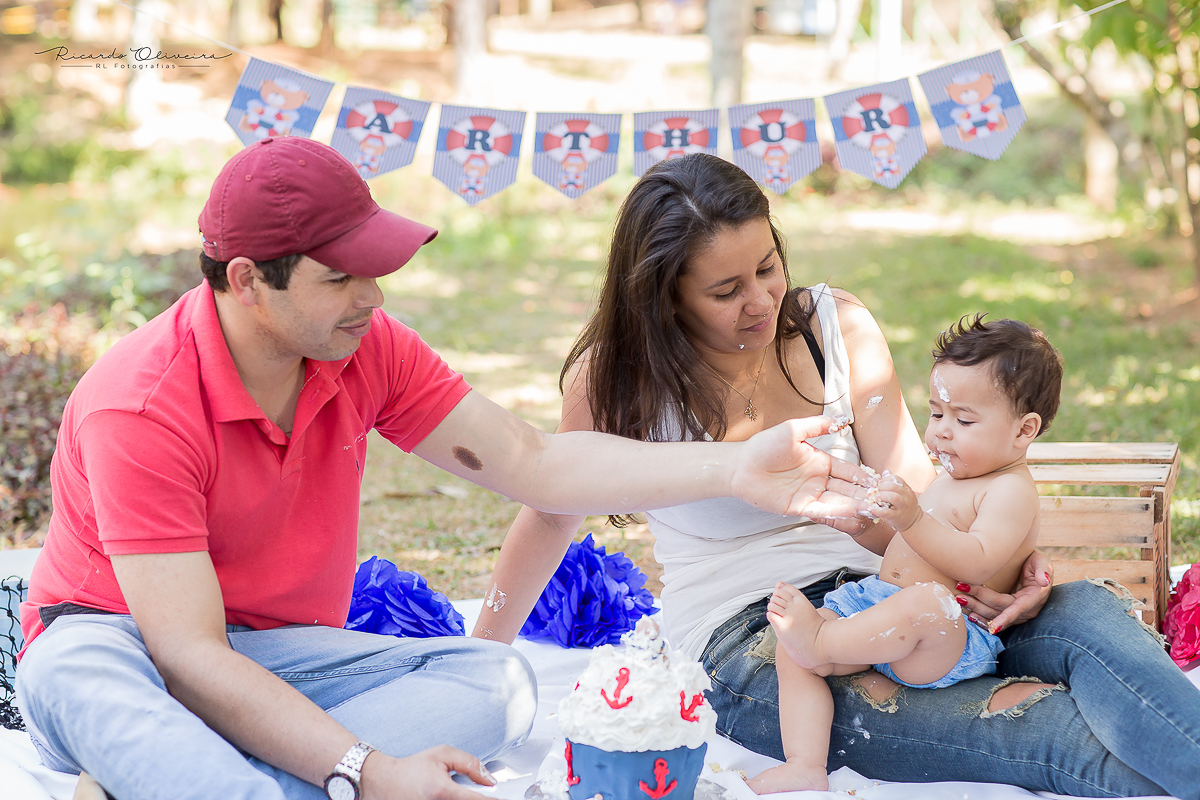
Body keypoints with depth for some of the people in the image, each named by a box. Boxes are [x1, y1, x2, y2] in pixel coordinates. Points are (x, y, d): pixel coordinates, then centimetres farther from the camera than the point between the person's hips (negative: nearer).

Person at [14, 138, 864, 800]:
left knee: (497, 679, -21)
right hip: (123, 646, -5)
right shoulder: (140, 405, -25)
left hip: (282, 654, 5)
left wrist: (734, 471, -17)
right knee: (74, 675, -40)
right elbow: (190, 657, -30)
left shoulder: (367, 349, -7)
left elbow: (532, 463, -6)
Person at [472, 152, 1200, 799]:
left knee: (1082, 612, -28)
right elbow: (554, 511, 12)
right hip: (741, 644, -3)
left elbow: (914, 491, -1)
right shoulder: (613, 379, -2)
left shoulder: (837, 326, 3)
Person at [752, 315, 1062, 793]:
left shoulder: (1012, 490, -9)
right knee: (790, 652, -7)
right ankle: (805, 769, -17)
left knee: (924, 601, -42)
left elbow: (977, 564, -26)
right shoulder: (951, 477, 21)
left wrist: (913, 520, -36)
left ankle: (818, 640, -27)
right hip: (879, 599, 9)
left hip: (956, 636, -9)